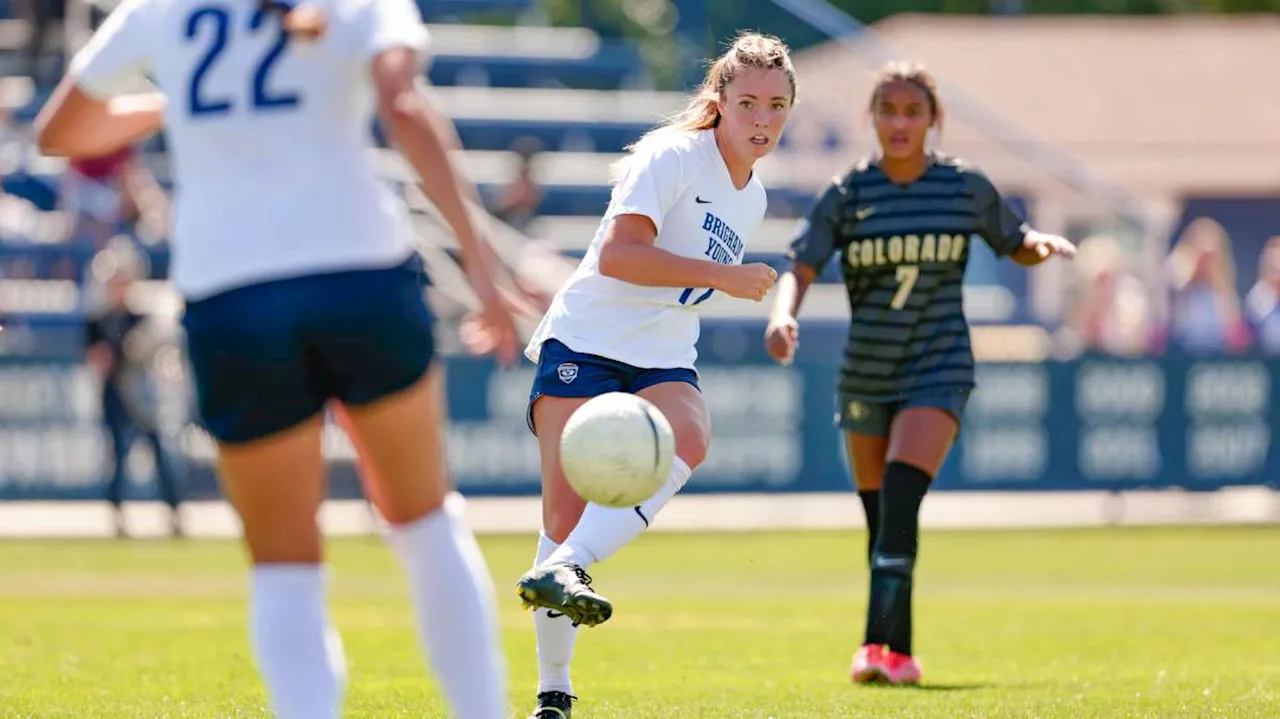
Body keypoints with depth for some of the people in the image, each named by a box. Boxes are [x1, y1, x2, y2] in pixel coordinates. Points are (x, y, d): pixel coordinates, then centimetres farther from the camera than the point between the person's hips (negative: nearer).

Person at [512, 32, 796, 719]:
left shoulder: (751, 197, 17)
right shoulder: (672, 157, -9)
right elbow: (618, 254, -21)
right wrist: (721, 275, -21)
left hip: (661, 362, 6)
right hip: (582, 343, -6)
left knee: (689, 438, -30)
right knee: (565, 509, -15)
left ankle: (560, 570, -41)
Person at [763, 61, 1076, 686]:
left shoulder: (966, 188, -1)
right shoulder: (847, 195, -2)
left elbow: (1016, 246, 14)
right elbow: (800, 267, -12)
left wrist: (1045, 245, -9)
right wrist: (783, 314, -33)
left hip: (938, 369, -2)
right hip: (866, 372, 2)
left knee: (901, 497, -22)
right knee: (879, 514, 8)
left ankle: (881, 644, -27)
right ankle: (897, 652, 22)